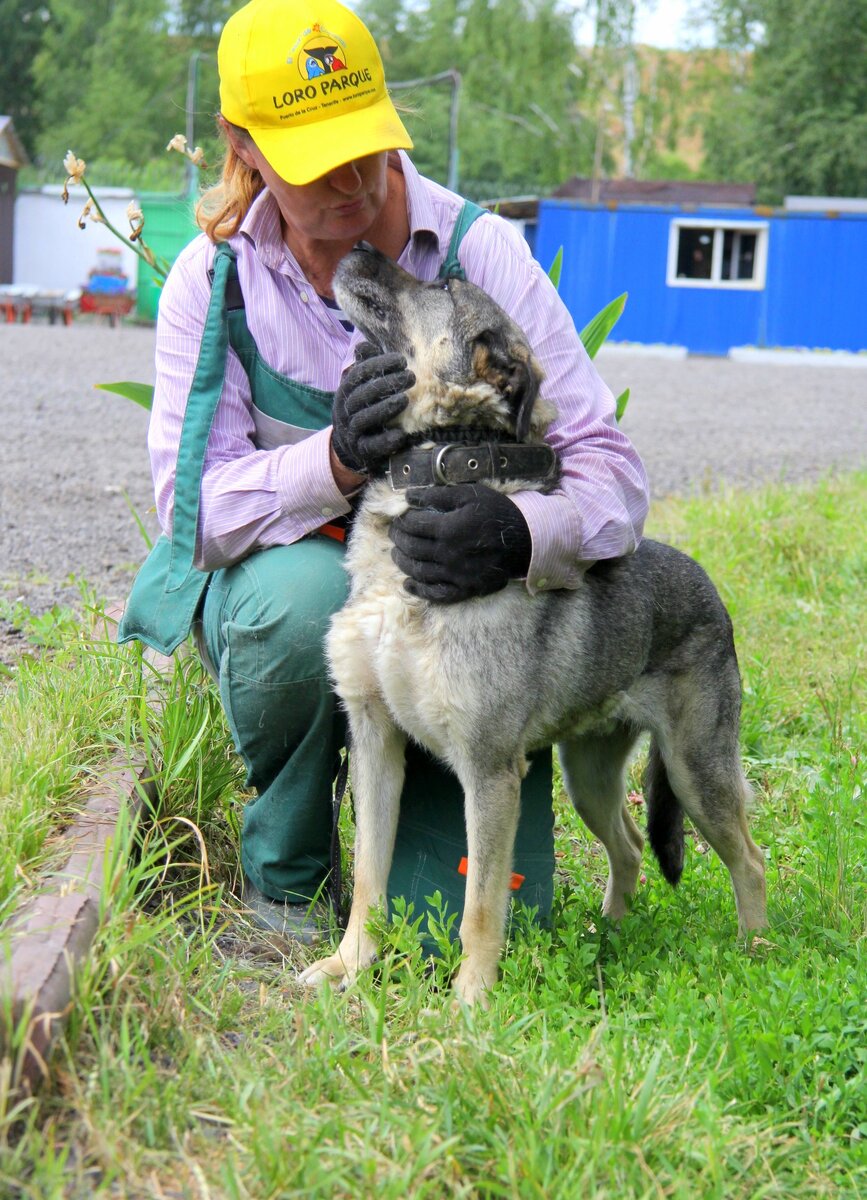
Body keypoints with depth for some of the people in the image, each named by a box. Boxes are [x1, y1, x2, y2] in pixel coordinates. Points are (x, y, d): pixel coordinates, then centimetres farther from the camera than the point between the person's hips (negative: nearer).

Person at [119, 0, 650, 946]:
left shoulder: (477, 249, -12)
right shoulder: (211, 279, -8)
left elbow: (610, 472, -17)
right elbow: (189, 504, -14)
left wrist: (520, 534, -41)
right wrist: (335, 461, -34)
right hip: (281, 574, 1)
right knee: (307, 593, -38)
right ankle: (281, 870, -8)